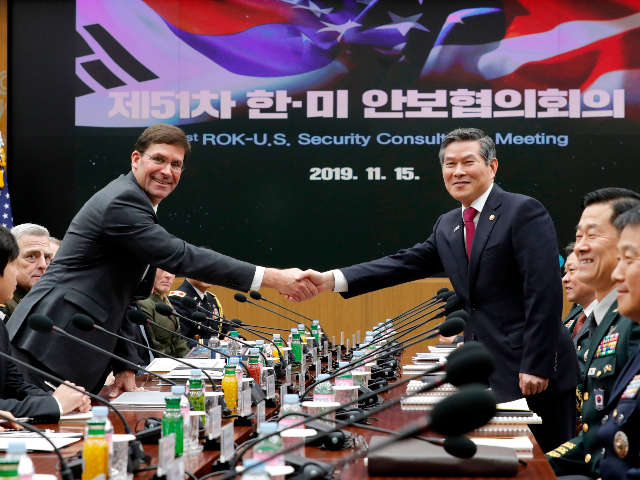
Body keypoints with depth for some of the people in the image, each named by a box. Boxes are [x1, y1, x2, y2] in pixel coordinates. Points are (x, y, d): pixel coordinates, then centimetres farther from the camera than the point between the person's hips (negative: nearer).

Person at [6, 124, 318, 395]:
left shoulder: (131, 203, 17)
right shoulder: (121, 203, -14)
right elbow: (182, 258, -22)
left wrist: (125, 366, 12)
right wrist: (273, 278, -24)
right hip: (52, 349, -10)